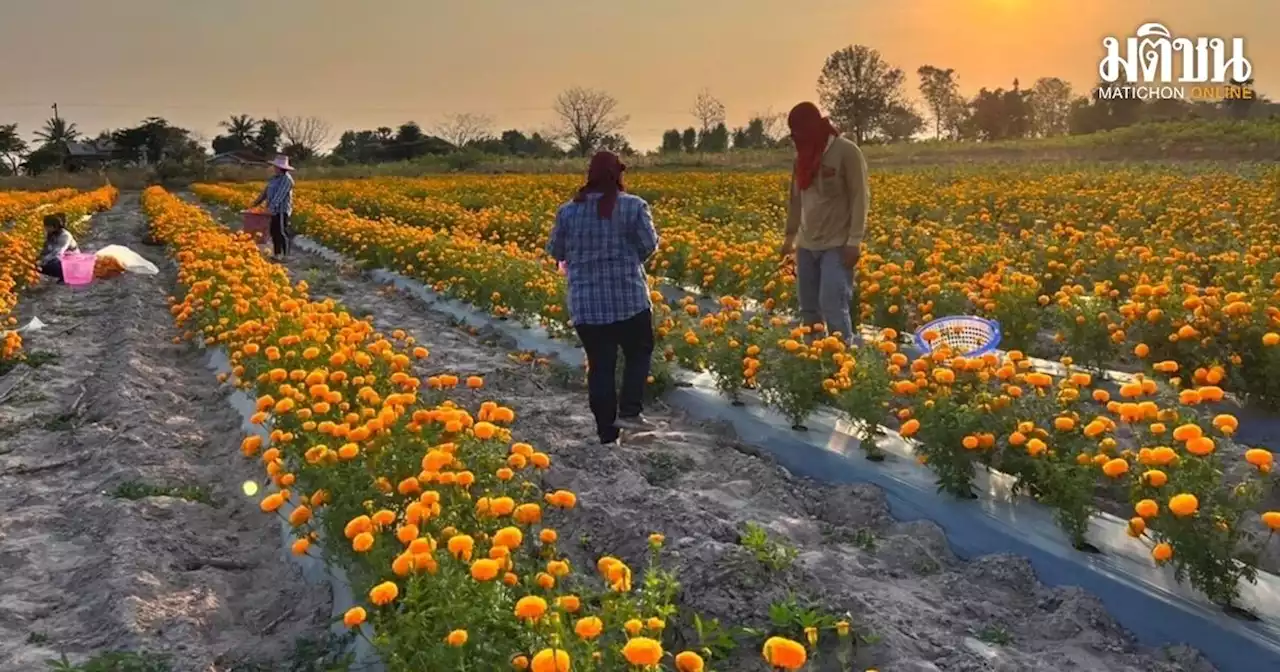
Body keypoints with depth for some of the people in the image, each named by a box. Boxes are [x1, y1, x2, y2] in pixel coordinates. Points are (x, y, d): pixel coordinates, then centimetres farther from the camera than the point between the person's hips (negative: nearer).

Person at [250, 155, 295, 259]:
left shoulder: (286, 179, -13)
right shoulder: (274, 178, 16)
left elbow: (279, 195, -22)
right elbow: (265, 191, 21)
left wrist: (271, 207, -28)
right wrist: (256, 203, 18)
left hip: (282, 210, -9)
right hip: (274, 211, 9)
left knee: (282, 233, -7)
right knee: (274, 232, 11)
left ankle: (284, 256, -3)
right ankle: (276, 254, 19)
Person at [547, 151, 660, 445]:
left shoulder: (569, 211, 4)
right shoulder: (633, 206, -4)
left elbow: (555, 251, 10)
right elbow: (649, 245, -5)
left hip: (586, 303, 3)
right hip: (628, 298, -2)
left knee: (600, 365, 9)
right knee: (638, 353, 18)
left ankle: (606, 432, 12)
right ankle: (629, 411, 5)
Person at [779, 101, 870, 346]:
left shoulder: (846, 151, -10)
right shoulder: (803, 155, 11)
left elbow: (860, 198, -12)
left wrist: (854, 242, -17)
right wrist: (790, 235, 19)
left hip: (837, 245, -7)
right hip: (807, 244, 7)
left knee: (832, 306, -14)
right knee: (808, 309, 6)